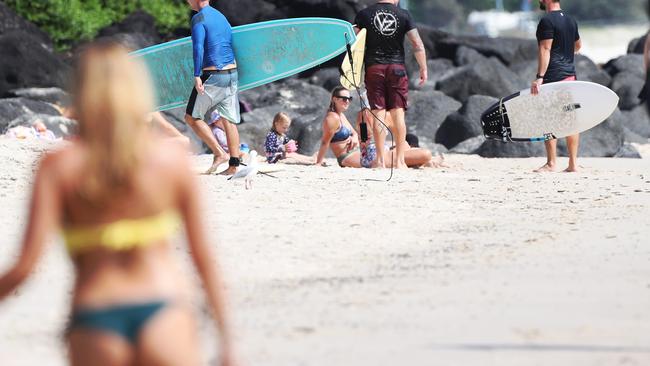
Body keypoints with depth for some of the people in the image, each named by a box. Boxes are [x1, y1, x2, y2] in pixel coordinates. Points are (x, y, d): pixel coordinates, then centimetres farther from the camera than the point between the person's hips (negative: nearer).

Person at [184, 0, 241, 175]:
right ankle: (233, 165, 3)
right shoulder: (221, 16, 16)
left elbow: (198, 47, -20)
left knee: (192, 117, 3)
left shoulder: (199, 18, -9)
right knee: (230, 121, 7)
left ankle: (220, 153, -6)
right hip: (232, 74, 8)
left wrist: (197, 76, -23)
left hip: (212, 76, -8)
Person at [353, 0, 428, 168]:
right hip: (397, 68, -1)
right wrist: (423, 68, 4)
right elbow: (417, 44, -3)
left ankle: (381, 160, -3)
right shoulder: (404, 15, 1)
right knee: (398, 113, 1)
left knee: (378, 114, 0)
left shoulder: (364, 14, 2)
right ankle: (400, 160, -2)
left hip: (373, 68, 1)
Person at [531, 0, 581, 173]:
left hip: (553, 76, -8)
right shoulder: (571, 20, 13)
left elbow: (545, 49, -19)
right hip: (570, 74, 8)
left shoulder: (547, 21, -12)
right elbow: (578, 45, 28)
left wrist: (539, 77, -21)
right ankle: (573, 163, 7)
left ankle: (551, 163, -4)